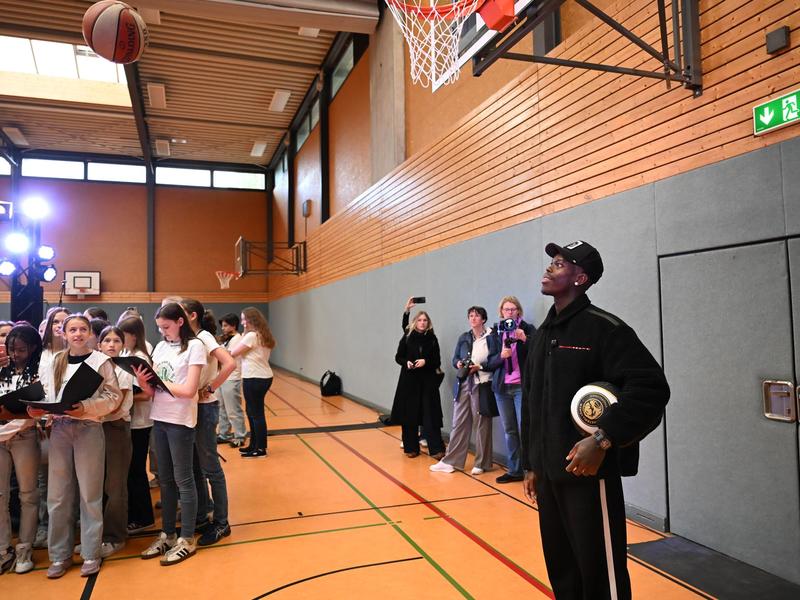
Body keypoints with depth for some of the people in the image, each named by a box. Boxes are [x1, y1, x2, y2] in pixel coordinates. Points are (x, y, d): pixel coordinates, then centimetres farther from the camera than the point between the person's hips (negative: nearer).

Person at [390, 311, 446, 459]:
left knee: (431, 416, -4)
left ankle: (437, 449, 0)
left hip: (428, 382, 0)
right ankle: (411, 448, 15)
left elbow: (437, 362, 2)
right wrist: (406, 363, -14)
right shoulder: (407, 337, 1)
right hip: (409, 381, 0)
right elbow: (398, 357, 6)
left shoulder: (432, 339, 2)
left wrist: (425, 362, -17)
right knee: (409, 415, 3)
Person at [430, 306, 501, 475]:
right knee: (459, 422, 7)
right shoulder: (463, 337, 13)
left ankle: (481, 463, 17)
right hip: (464, 384, 5)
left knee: (482, 423, 5)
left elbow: (498, 359, -9)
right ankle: (451, 461, 14)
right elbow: (455, 358, 17)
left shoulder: (492, 337, -3)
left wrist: (480, 366, -17)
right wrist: (458, 363, -5)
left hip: (482, 384, -4)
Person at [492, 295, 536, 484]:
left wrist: (524, 339, -21)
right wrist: (501, 356, -10)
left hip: (522, 387, -4)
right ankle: (514, 471, 16)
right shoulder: (497, 332, 11)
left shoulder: (528, 329, 1)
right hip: (502, 387, 4)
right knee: (509, 430, 8)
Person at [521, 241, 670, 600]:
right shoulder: (542, 334, 12)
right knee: (560, 569, 17)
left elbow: (652, 388, -20)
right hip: (548, 474, 7)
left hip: (589, 473, -7)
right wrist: (530, 464, 18)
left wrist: (603, 440, -24)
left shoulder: (604, 328, -11)